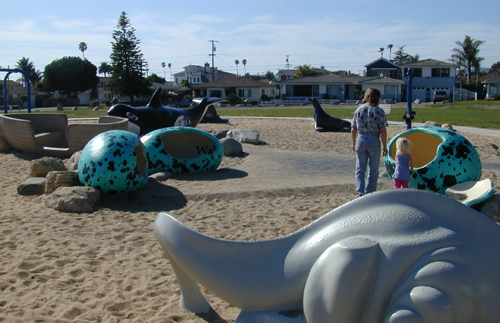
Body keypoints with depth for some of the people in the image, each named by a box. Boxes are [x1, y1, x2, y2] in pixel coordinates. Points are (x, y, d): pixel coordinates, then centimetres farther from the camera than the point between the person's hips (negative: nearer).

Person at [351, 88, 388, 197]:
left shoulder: (359, 110, 4)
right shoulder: (379, 111, -6)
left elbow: (353, 130, 7)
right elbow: (383, 131, -8)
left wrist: (354, 143, 19)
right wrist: (385, 146, 0)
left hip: (360, 141, 2)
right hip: (374, 142, -2)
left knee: (360, 169, 9)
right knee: (373, 171, 10)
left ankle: (360, 192, -5)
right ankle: (369, 193, 15)